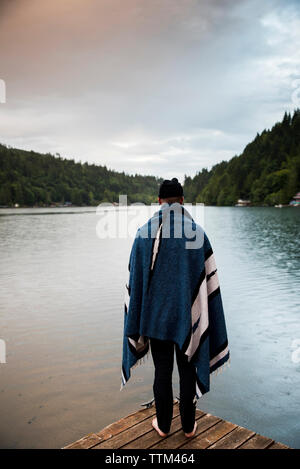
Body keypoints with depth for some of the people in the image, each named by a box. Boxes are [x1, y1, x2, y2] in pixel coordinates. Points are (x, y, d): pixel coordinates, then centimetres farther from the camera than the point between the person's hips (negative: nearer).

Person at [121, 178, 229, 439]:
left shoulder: (144, 233, -8)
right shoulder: (198, 233, -8)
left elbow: (135, 281, -5)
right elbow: (210, 282, -6)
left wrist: (138, 327, 3)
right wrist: (205, 321, 4)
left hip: (157, 315, 0)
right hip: (188, 316, 0)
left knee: (162, 371, 15)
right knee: (188, 370, 16)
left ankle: (163, 425, 33)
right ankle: (189, 426, 32)